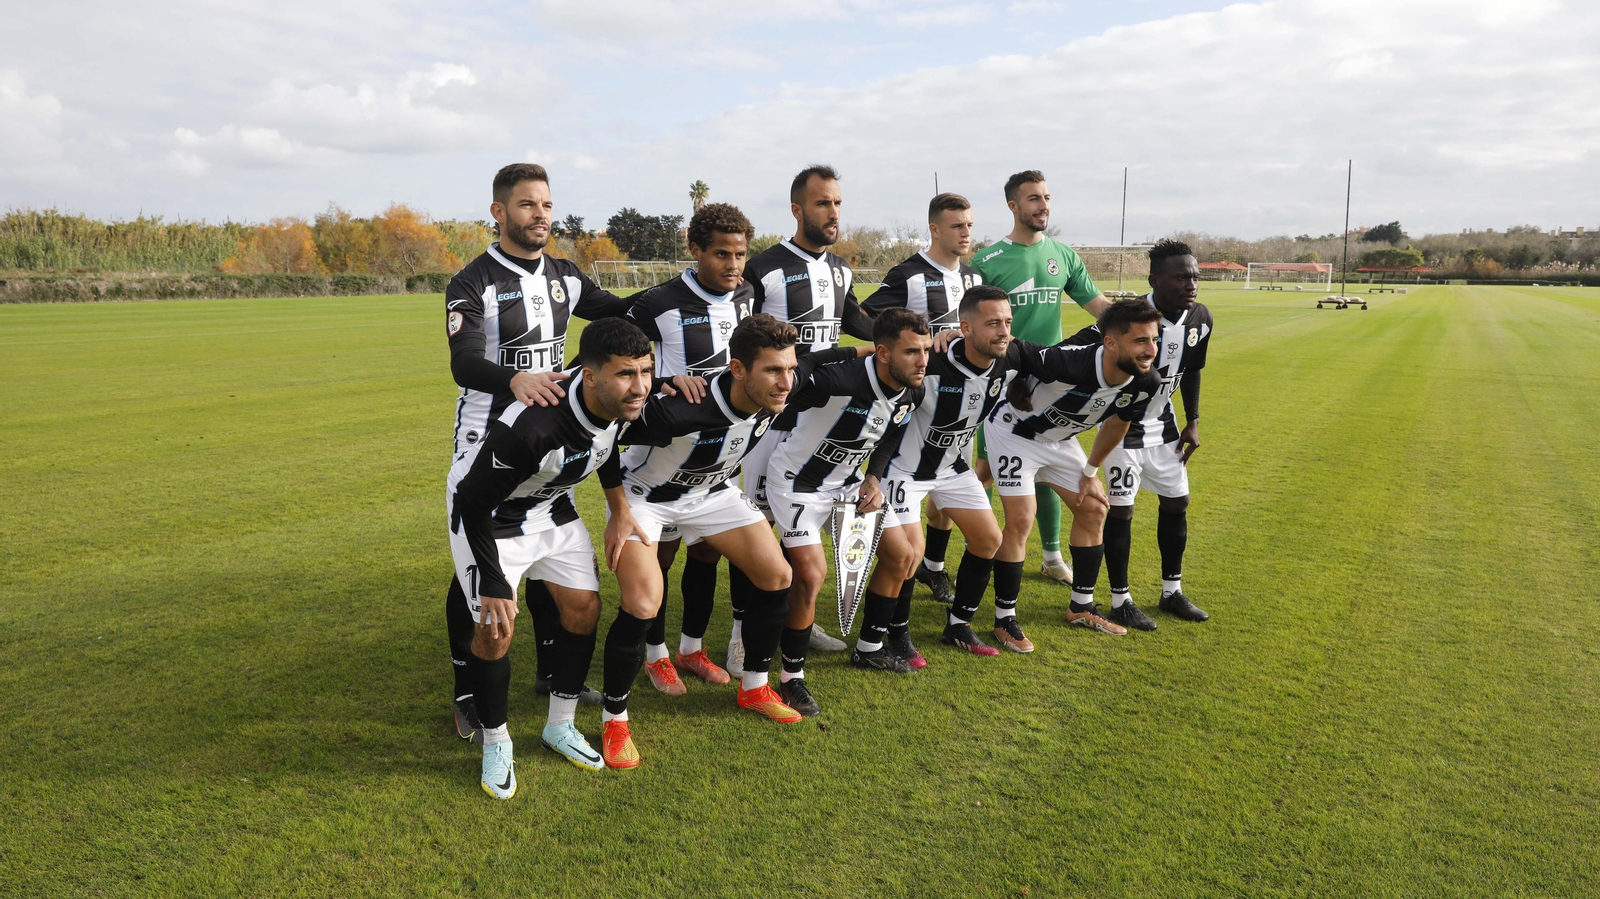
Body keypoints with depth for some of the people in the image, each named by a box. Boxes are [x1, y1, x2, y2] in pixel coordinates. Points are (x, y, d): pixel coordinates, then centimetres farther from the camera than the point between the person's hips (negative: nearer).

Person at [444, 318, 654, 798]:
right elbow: (473, 499, -29)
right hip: (484, 512, -7)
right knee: (495, 629, -11)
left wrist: (620, 508, 9)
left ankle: (561, 726, 26)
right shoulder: (533, 425, -42)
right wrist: (493, 582, -24)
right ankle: (495, 742, 15)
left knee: (584, 608, 5)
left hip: (550, 507, 7)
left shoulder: (621, 405, -21)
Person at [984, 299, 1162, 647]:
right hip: (1014, 431, -7)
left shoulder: (1145, 384, -18)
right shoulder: (1070, 361, -42)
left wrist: (1091, 472, 10)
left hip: (1060, 439, 7)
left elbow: (1116, 424, 2)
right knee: (1021, 520, -13)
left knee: (1093, 510, 10)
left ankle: (1082, 607, 27)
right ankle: (1005, 619, 4)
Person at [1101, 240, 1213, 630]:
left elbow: (1191, 371, 9)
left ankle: (1172, 591, 28)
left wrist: (1193, 421, 8)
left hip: (1163, 422, 7)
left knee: (1177, 502, 12)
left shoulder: (1201, 318, -8)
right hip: (1122, 422, -7)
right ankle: (1120, 600, 12)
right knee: (1121, 508, -3)